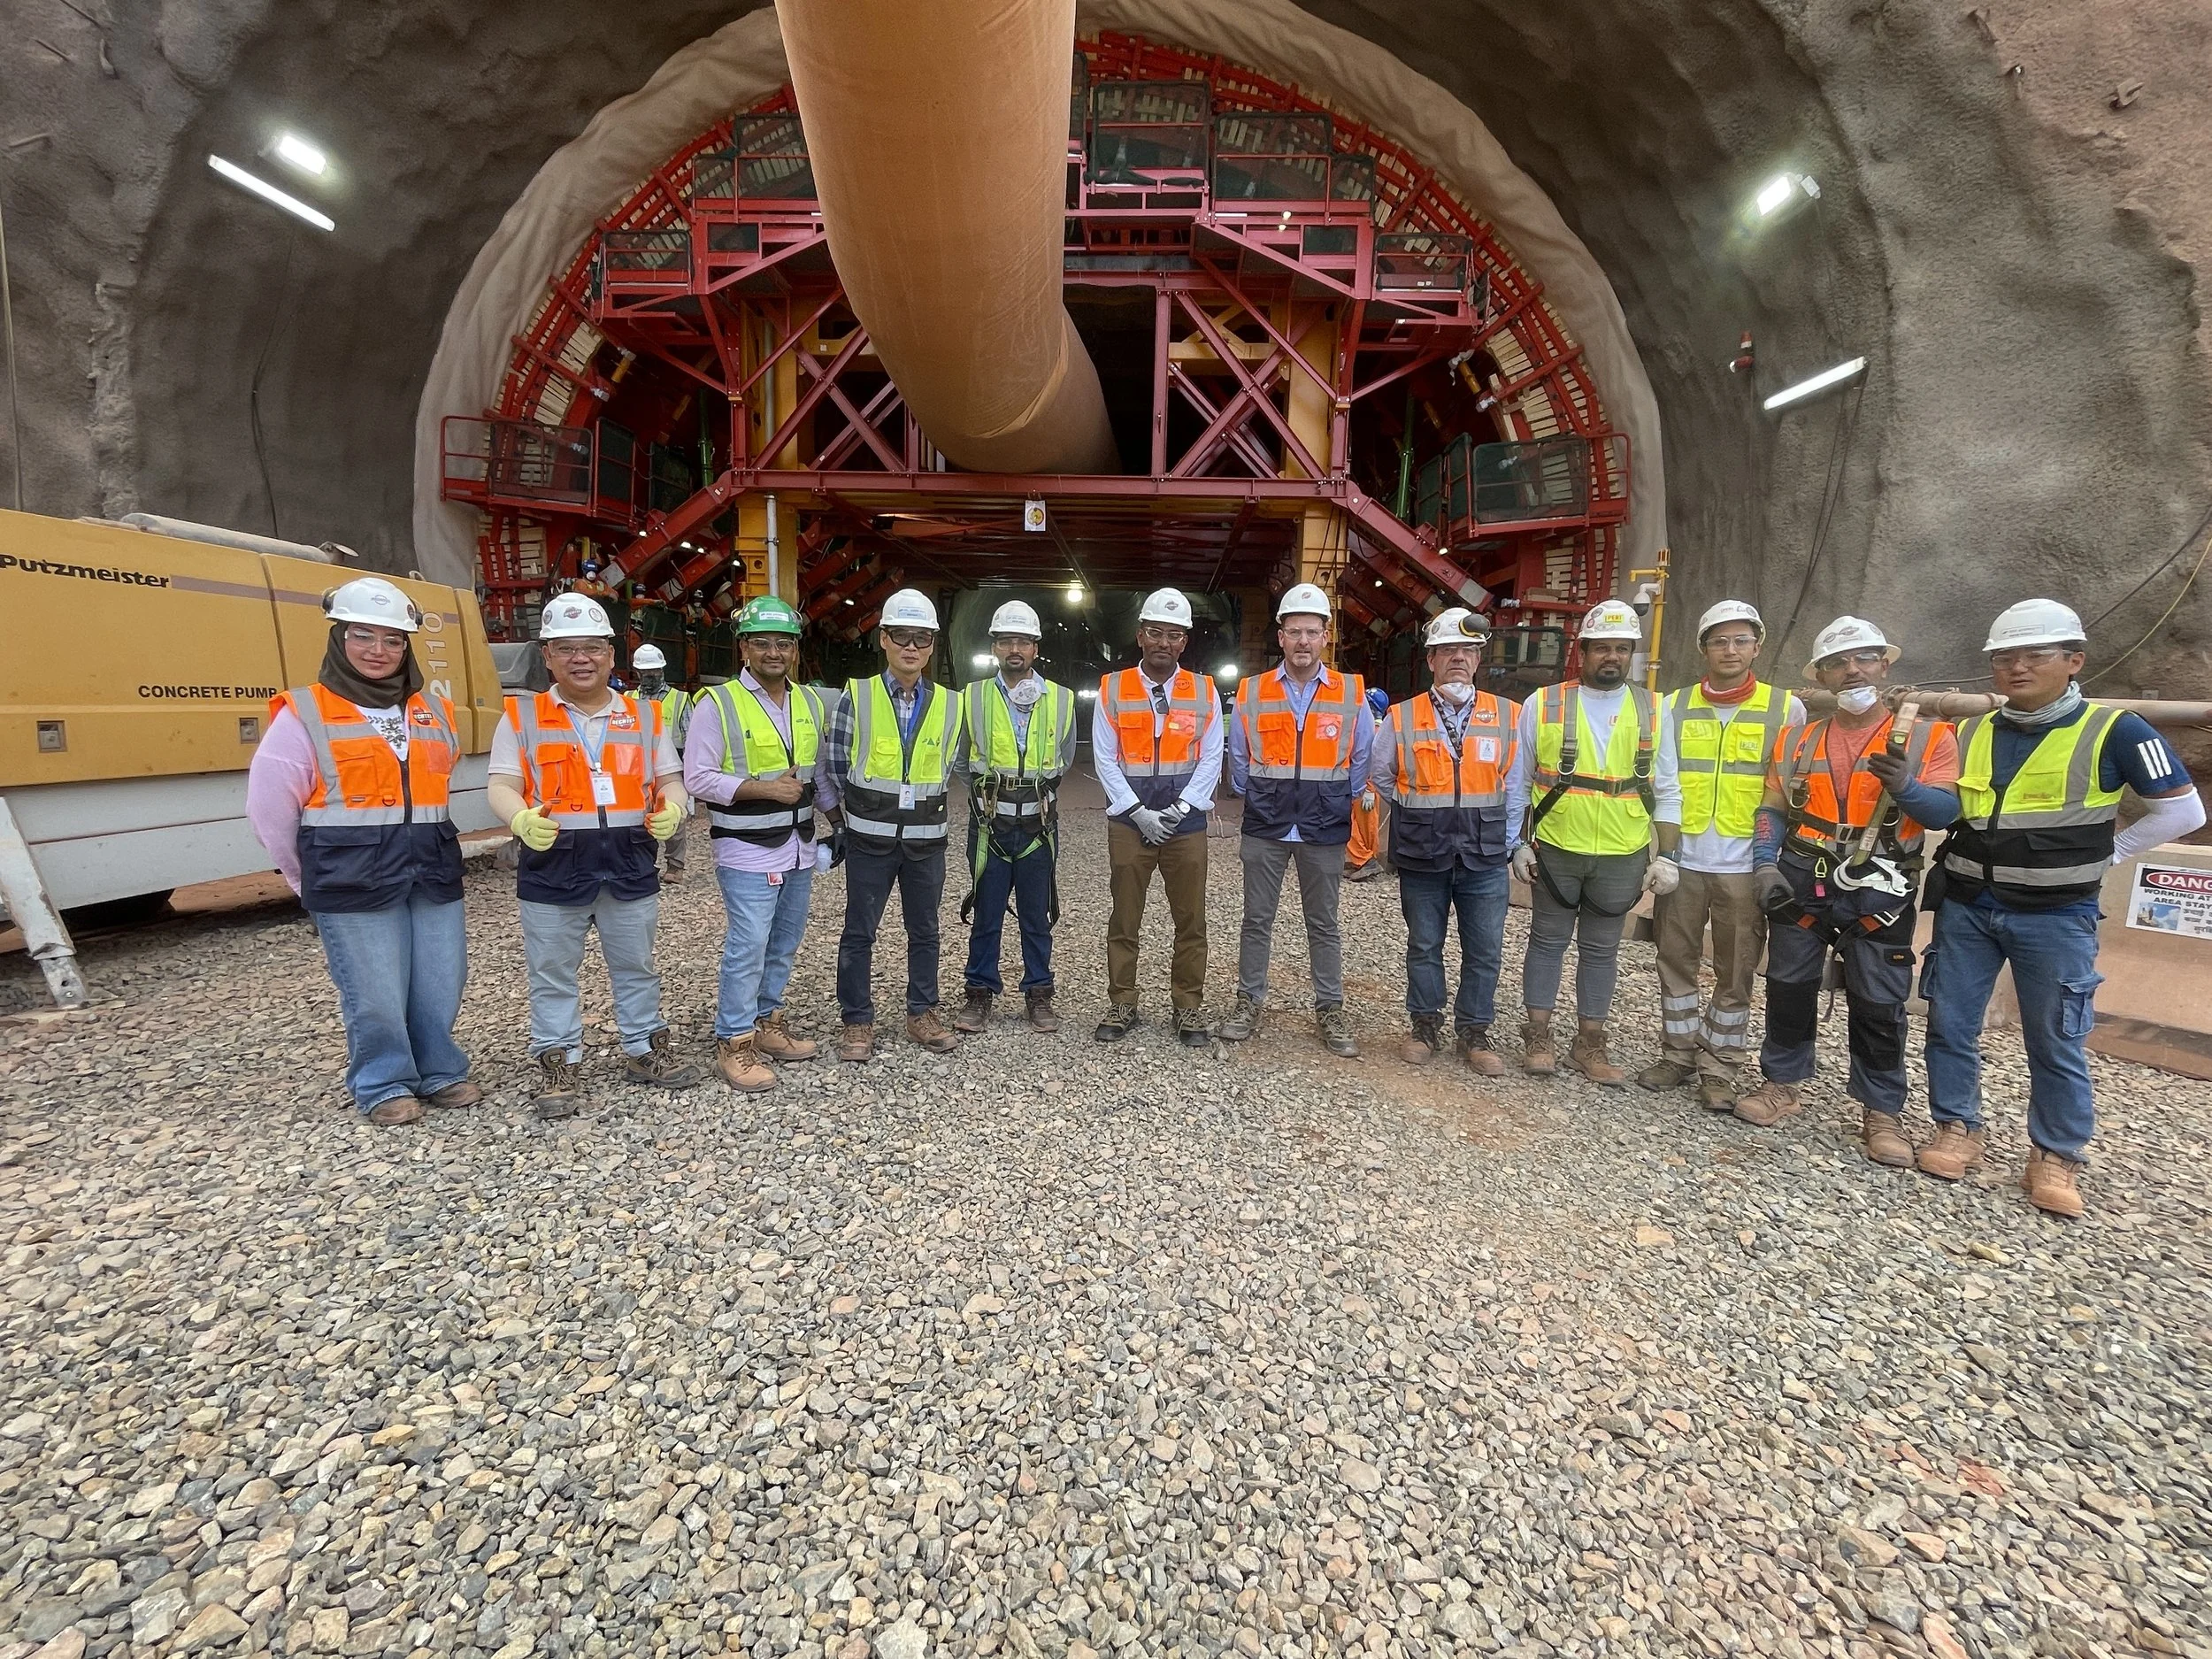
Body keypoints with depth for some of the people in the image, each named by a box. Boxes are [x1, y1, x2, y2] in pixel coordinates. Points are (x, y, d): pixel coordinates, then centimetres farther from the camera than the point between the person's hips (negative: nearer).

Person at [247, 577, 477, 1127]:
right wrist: (314, 878, 4)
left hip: (433, 871, 4)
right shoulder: (303, 715, -4)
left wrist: (423, 847, 17)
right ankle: (384, 1087, 23)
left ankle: (440, 1074, 28)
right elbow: (269, 810, -1)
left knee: (441, 984, 10)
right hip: (354, 879, -4)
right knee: (374, 994, 4)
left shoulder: (435, 712, 9)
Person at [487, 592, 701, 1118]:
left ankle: (646, 1051, 28)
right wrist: (522, 819, -25)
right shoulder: (522, 717, 0)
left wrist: (672, 810, -15)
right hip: (553, 863, -2)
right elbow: (501, 785, -3)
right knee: (553, 973, 9)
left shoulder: (644, 715, 7)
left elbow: (669, 779, 8)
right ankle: (558, 1066, 23)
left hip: (630, 860, 2)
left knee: (636, 966, 14)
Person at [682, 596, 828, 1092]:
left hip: (799, 849, 6)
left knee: (784, 945, 16)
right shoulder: (717, 703, -10)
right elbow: (697, 779, -13)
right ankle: (734, 1041, 11)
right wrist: (764, 788, -18)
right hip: (747, 853, -6)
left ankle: (767, 1020, 32)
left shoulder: (811, 702, 8)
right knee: (747, 949, -4)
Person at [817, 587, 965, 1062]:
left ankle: (922, 1015, 26)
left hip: (926, 839, 3)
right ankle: (857, 1022, 19)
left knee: (924, 930, 12)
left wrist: (917, 808, 12)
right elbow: (831, 768, -1)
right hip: (870, 839, -2)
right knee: (859, 932, 6)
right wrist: (843, 821, 4)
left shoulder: (949, 706, 1)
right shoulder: (855, 697, -6)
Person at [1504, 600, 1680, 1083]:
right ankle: (1538, 1038, 21)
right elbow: (1518, 781, 2)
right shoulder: (1543, 705, -2)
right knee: (1547, 942, 9)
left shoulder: (1653, 711, 4)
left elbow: (1666, 790, 7)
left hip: (1623, 858, 2)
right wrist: (1520, 844, -1)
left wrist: (1667, 855, 2)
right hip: (1556, 850, -1)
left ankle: (1589, 1044, 24)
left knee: (1601, 950, 12)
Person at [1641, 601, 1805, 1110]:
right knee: (1676, 962, 9)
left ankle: (1721, 1070, 18)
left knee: (1735, 974, 6)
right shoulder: (1675, 706, 6)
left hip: (1746, 867, -1)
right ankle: (1678, 1056, 23)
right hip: (1682, 862, 2)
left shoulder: (1785, 709, 3)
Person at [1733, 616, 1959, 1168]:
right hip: (1800, 884, 3)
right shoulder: (1798, 740, 10)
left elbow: (1948, 811, -6)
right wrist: (1766, 868, -3)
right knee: (1788, 987, 10)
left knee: (1879, 1005, 3)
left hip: (1878, 892, -2)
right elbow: (1772, 811, 10)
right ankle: (1781, 1081, 26)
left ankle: (1881, 1112, 18)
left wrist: (1905, 786, -26)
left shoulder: (1927, 737, 2)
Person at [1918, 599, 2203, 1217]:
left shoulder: (2114, 733, -6)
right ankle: (1957, 1132, 22)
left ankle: (2056, 1159, 21)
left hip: (2055, 917, -3)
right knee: (1949, 1026, 7)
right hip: (1966, 907, 3)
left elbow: (2183, 810, 1)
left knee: (2055, 1043, 6)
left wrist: (2104, 854, -2)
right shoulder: (1969, 735, 4)